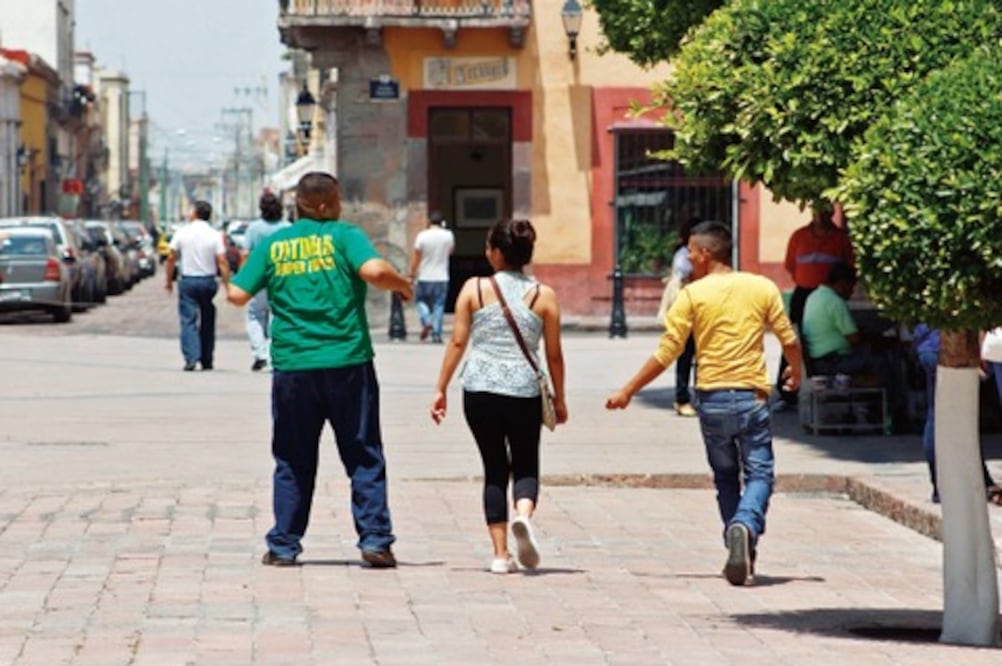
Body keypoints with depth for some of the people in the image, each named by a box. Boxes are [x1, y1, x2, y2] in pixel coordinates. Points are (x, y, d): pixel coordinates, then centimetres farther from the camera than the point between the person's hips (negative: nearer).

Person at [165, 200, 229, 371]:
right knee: (207, 322, 13)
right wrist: (228, 286, -6)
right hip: (208, 281, 1)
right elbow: (222, 263, -9)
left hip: (187, 281, -1)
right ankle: (206, 361, 18)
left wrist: (169, 280, 12)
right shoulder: (215, 235, -3)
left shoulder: (182, 233, -2)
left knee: (188, 320, -3)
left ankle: (191, 358, -19)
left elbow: (171, 258, 0)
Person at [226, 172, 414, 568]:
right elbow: (374, 271, -18)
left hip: (292, 367, 2)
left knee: (292, 462, 11)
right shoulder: (344, 236, -2)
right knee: (364, 457, 5)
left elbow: (237, 294, 3)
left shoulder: (272, 245, 6)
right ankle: (375, 540, 0)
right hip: (347, 362, -2)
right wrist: (403, 286, 1)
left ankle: (283, 546, 11)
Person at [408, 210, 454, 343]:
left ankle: (426, 321, -8)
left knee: (421, 300, 16)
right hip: (442, 277, 1)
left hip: (424, 277, -1)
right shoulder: (448, 236, -3)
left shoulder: (422, 236, -9)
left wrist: (412, 273, 6)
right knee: (439, 306, 5)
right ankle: (436, 334, 1)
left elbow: (416, 257, -6)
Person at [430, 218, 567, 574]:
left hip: (479, 389, 0)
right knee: (526, 466, 12)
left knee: (494, 468, 12)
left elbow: (457, 341, 0)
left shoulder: (474, 289, 0)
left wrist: (441, 389, 6)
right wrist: (559, 399, 15)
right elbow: (554, 354, 5)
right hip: (524, 391, 0)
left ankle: (500, 553, 6)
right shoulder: (543, 295, 2)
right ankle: (523, 515, -21)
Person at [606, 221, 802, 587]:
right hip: (752, 396, 0)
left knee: (726, 477, 15)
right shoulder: (763, 288, 2)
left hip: (712, 397, 0)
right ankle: (746, 526, -28)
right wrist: (795, 372, 27)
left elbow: (666, 353, -5)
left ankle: (742, 557, 12)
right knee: (759, 473, 2)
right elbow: (789, 340, 5)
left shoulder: (692, 294, -4)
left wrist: (627, 391, 3)